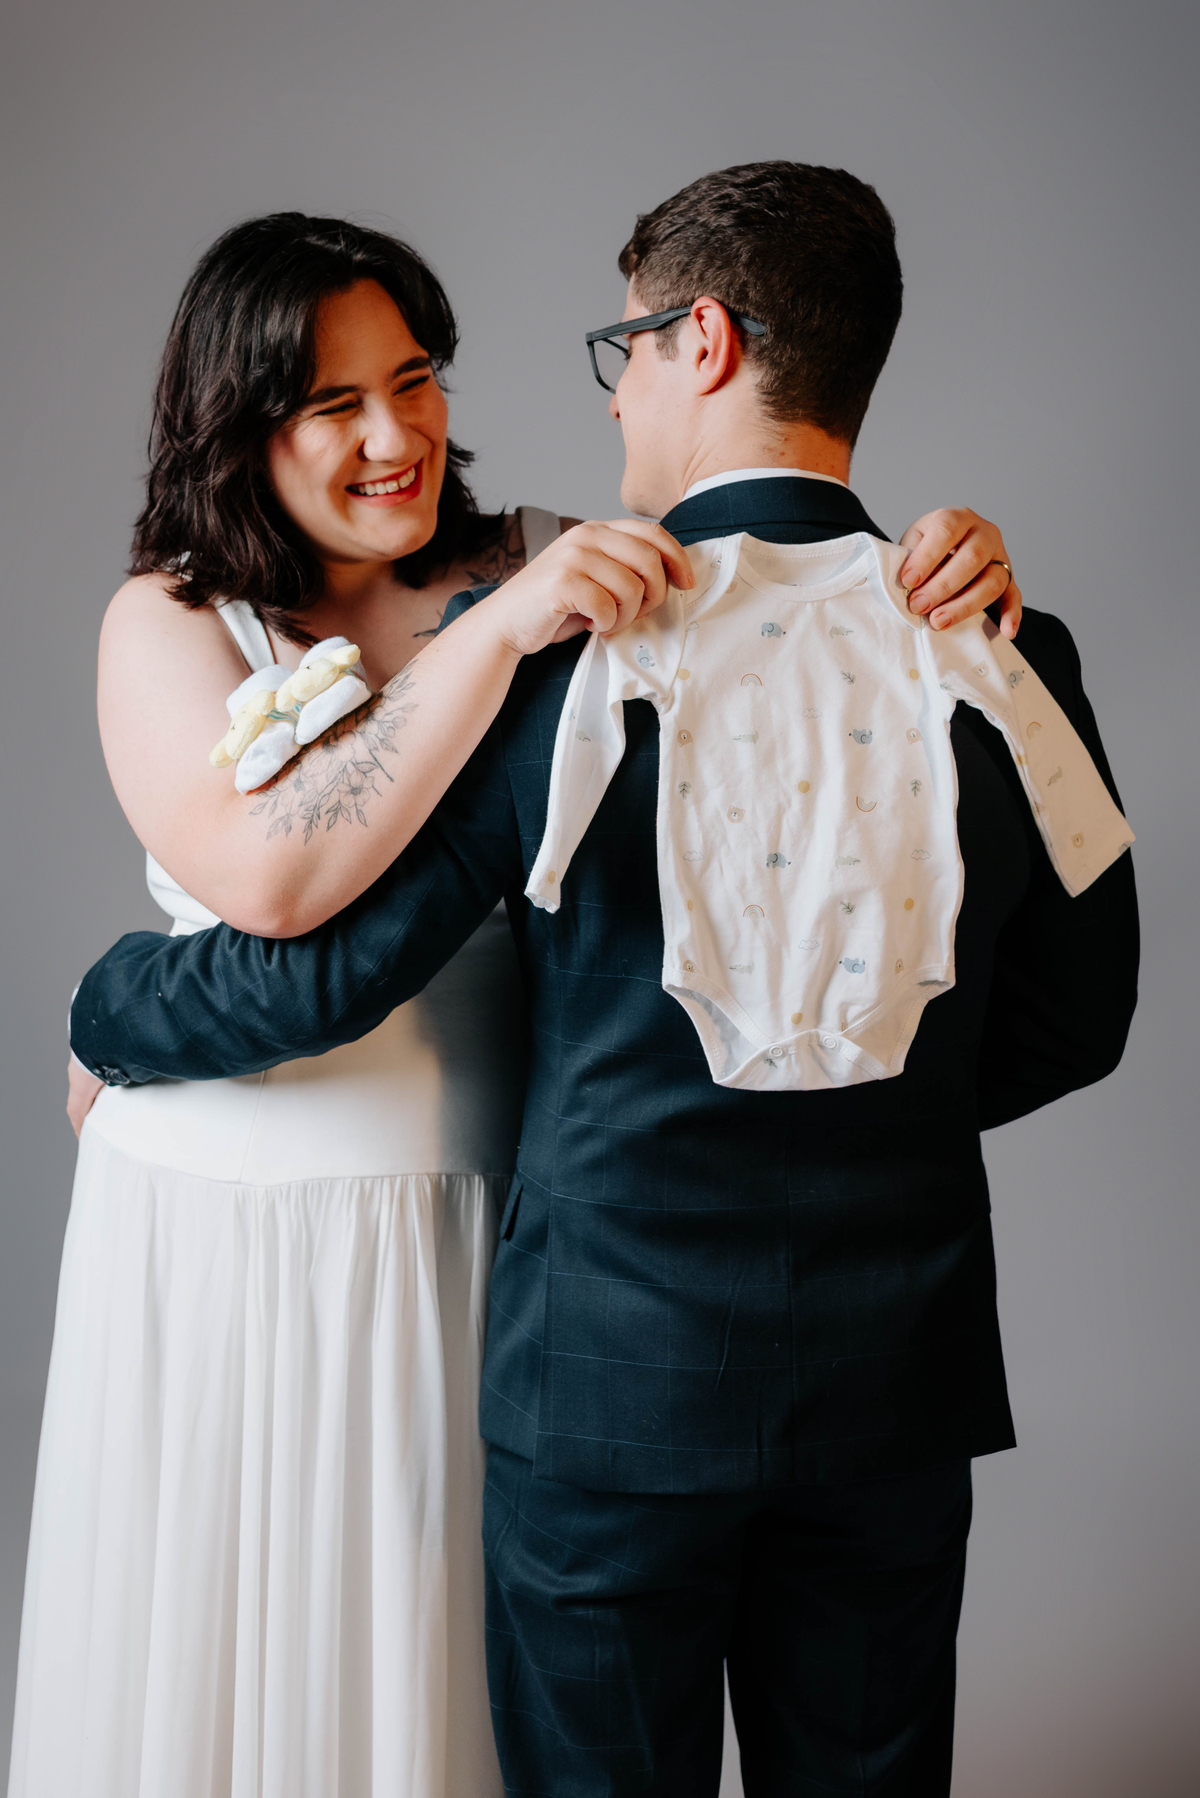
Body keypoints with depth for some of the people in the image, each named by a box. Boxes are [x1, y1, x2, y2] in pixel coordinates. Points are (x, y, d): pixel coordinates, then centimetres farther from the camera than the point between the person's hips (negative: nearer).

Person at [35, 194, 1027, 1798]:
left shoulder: (526, 571, 1)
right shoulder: (170, 624, -8)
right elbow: (270, 879, -25)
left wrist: (927, 571, -21)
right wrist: (497, 634, -29)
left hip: (467, 1220, 2)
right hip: (230, 1224, -2)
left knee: (438, 1653, 17)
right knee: (230, 1648, 15)